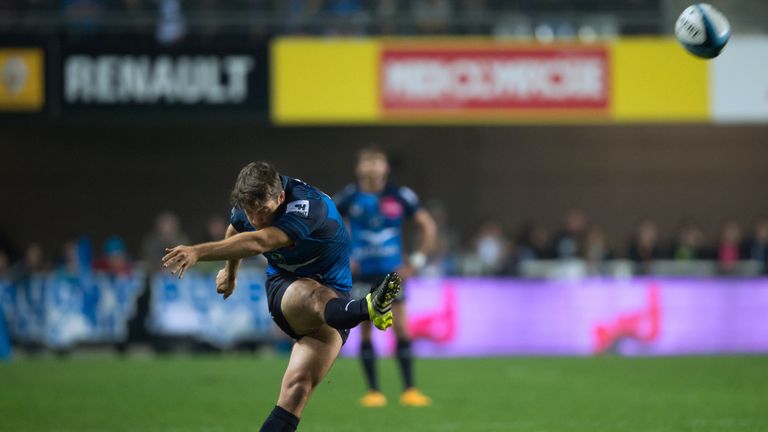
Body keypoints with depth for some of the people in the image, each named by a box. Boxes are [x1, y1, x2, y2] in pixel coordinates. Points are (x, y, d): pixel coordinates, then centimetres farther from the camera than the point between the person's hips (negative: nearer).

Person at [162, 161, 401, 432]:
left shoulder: (307, 206, -29)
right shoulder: (248, 203, -6)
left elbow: (258, 243, -44)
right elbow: (236, 231, 23)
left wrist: (199, 252, -53)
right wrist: (230, 271, 40)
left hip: (333, 295, -2)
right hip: (284, 287, 2)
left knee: (298, 385, -24)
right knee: (314, 296, -39)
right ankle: (368, 309, -75)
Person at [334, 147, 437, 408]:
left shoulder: (400, 196, -1)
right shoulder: (349, 197, -2)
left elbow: (428, 226, 9)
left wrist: (417, 261, 1)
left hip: (392, 272, 0)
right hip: (362, 274, 0)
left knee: (401, 329, -6)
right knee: (365, 331, 0)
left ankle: (409, 390, -1)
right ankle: (373, 391, 7)